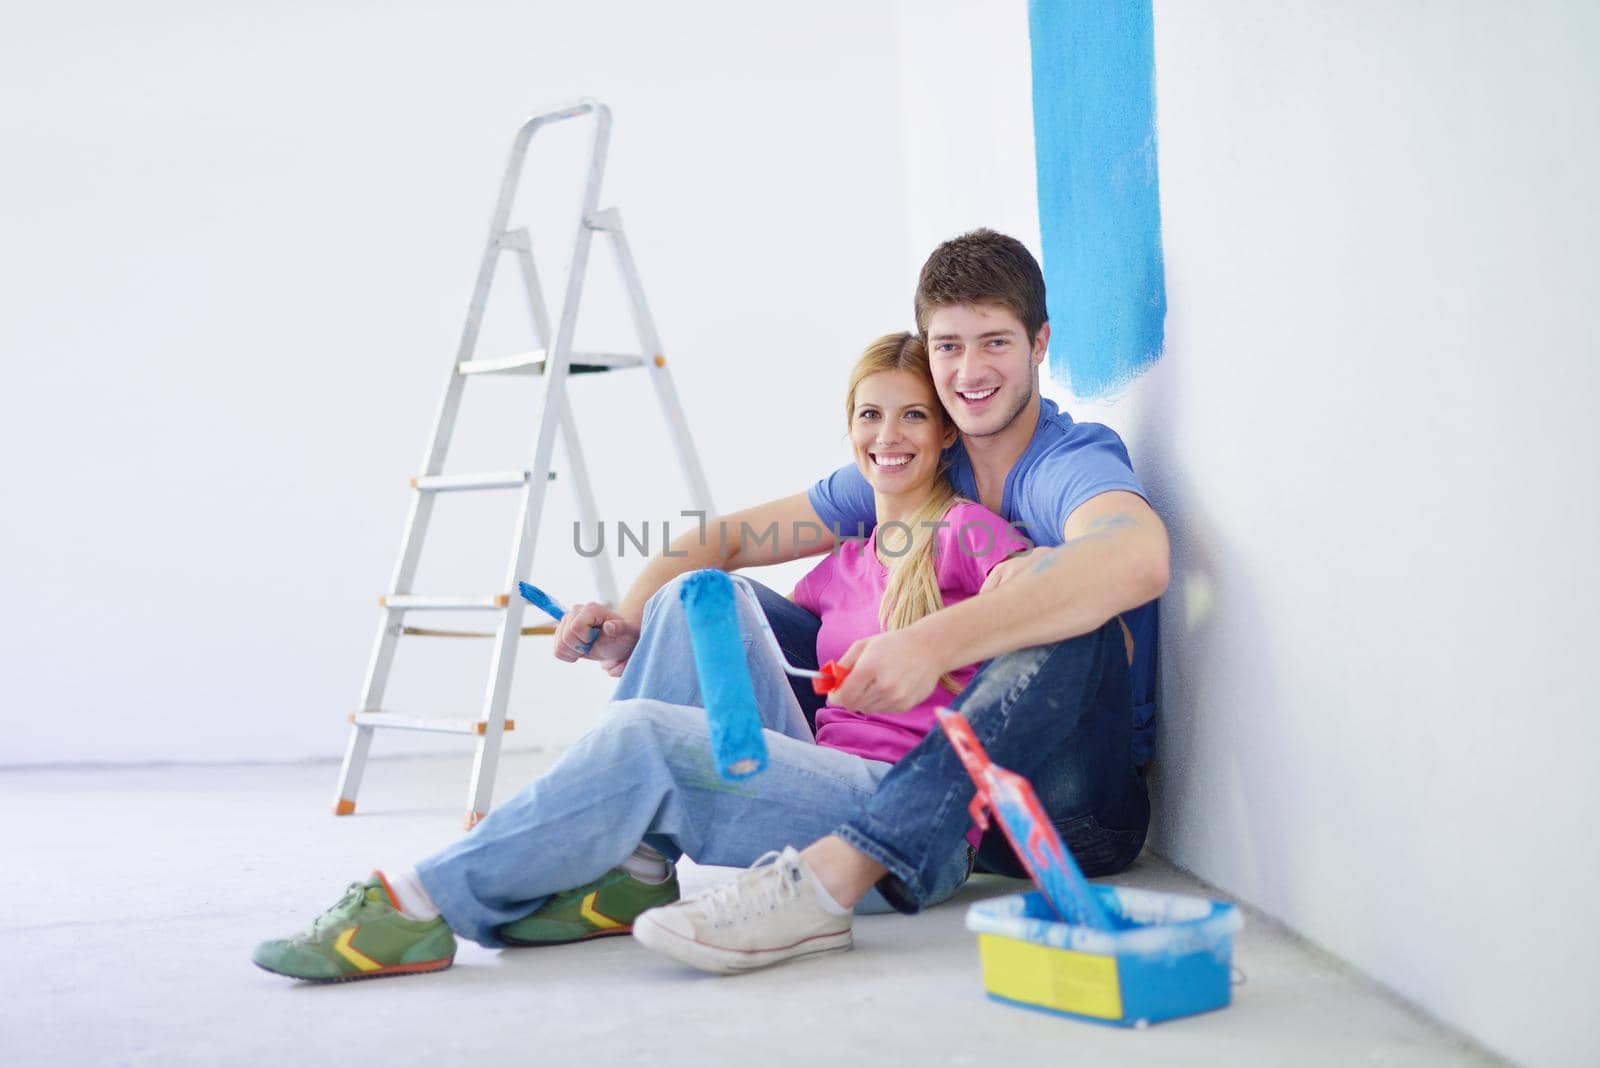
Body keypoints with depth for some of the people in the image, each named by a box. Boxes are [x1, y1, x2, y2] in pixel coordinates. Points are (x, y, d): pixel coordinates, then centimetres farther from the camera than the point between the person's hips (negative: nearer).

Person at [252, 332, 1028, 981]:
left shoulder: (968, 533, 3)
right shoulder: (842, 567, 23)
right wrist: (622, 643, 11)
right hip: (824, 789, 6)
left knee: (642, 735, -26)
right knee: (696, 599, -7)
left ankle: (422, 906, -18)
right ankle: (629, 869, -12)